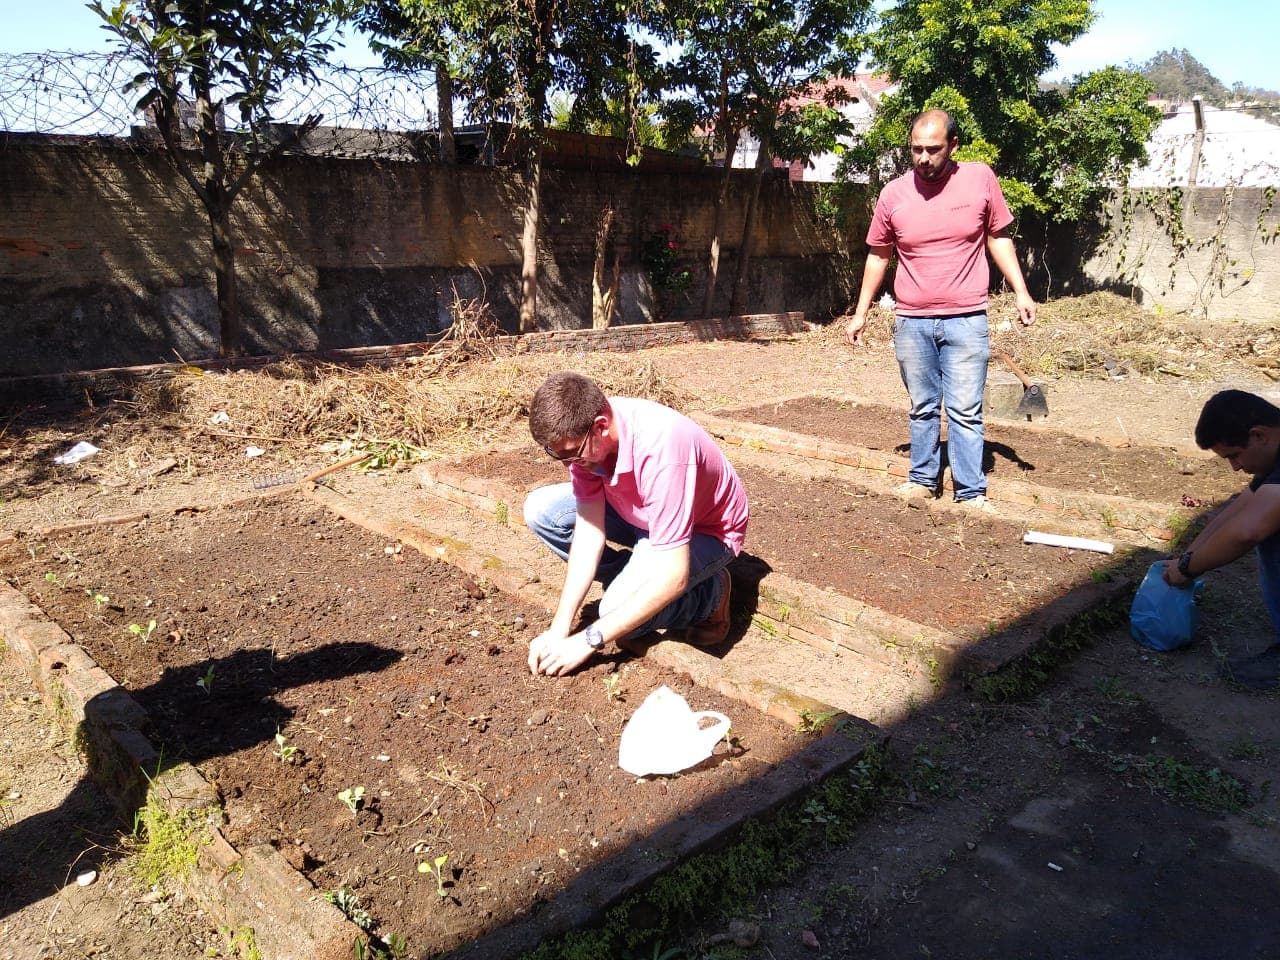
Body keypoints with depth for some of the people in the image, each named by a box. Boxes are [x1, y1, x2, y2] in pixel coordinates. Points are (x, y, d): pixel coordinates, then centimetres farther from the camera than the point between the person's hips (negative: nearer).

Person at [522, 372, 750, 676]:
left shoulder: (661, 448, -41)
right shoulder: (581, 434, -21)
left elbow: (674, 577, -39)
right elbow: (590, 529, -16)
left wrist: (587, 640, -34)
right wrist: (559, 630, -20)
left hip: (704, 530, -6)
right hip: (639, 512, 7)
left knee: (620, 609, -30)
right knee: (540, 510, -10)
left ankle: (711, 593, 0)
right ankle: (632, 579, 3)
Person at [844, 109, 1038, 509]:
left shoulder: (981, 179, -1)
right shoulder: (893, 194, 0)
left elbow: (998, 237, 9)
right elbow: (878, 255, 10)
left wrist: (1020, 291, 4)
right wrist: (861, 313, 10)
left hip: (965, 321, -1)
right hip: (912, 323, 2)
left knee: (965, 412, -1)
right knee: (923, 408, 13)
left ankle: (971, 491, 8)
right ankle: (923, 478, 26)